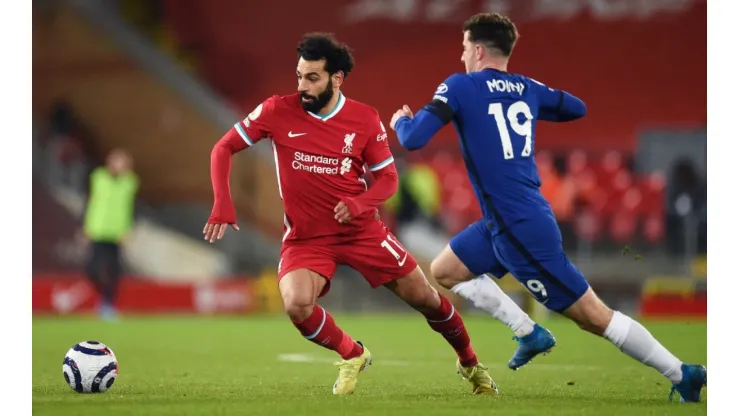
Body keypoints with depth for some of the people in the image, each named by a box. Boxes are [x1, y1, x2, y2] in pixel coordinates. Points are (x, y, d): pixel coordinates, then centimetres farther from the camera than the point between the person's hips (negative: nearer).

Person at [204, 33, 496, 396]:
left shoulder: (365, 119, -8)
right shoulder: (277, 111, -11)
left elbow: (388, 178, -1)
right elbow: (223, 149, -5)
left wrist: (360, 203, -23)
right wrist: (222, 205, -19)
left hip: (361, 229, 1)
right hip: (305, 236, -1)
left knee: (424, 297, 4)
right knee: (297, 305, -28)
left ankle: (469, 362, 33)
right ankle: (352, 356, 2)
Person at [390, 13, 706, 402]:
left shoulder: (460, 86, -10)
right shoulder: (527, 89, 9)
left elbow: (414, 139, -14)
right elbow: (577, 108, 25)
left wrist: (400, 120, 9)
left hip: (522, 230, -8)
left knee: (592, 315, -5)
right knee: (444, 271, 18)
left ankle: (682, 374, -3)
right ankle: (529, 332, 13)